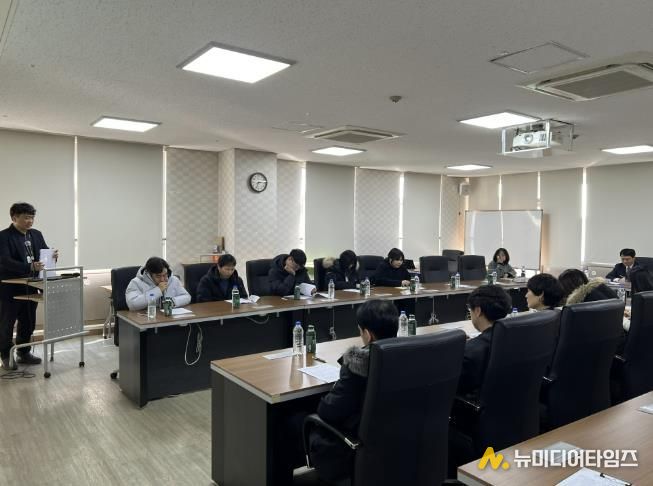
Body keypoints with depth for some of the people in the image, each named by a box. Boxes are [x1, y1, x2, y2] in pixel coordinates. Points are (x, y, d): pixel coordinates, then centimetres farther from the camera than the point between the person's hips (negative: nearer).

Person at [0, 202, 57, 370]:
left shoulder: (36, 234, 7)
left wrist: (52, 256, -16)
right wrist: (30, 267, -35)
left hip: (30, 287, 6)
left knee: (28, 323, 14)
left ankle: (24, 353, 28)